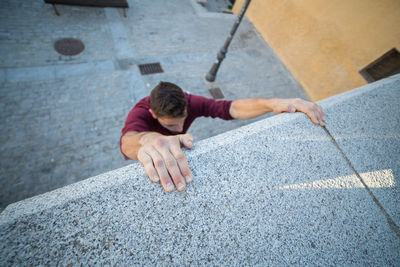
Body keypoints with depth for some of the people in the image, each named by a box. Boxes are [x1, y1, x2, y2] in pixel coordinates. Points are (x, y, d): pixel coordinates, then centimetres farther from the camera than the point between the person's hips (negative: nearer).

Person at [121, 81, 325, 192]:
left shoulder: (189, 102, -35)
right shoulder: (141, 113, -42)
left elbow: (230, 108, -43)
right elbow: (129, 138, -64)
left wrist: (272, 103, -59)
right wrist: (147, 140, -89)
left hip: (174, 152, 2)